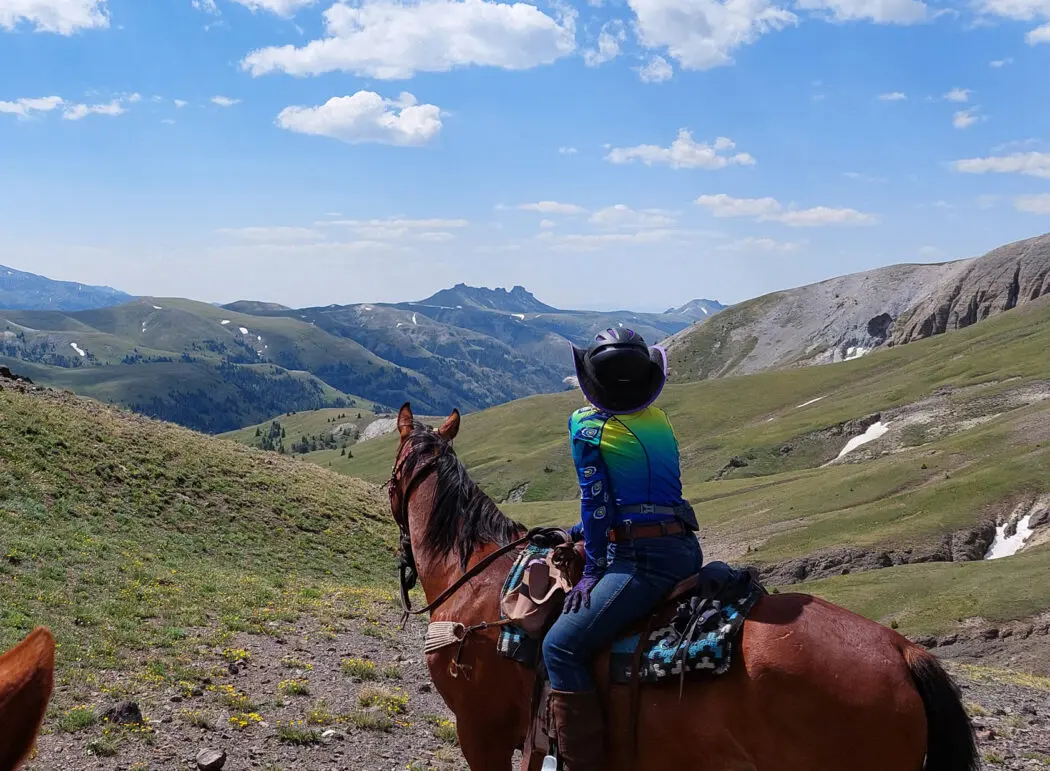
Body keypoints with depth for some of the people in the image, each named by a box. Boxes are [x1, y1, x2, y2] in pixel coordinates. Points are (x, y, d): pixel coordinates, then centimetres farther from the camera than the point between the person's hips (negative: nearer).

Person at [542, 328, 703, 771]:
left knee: (562, 646, -11)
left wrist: (592, 570, 1)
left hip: (645, 559, -9)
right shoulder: (659, 422, 15)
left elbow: (596, 501, -7)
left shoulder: (586, 426, -6)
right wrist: (578, 533, 25)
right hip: (683, 548, 9)